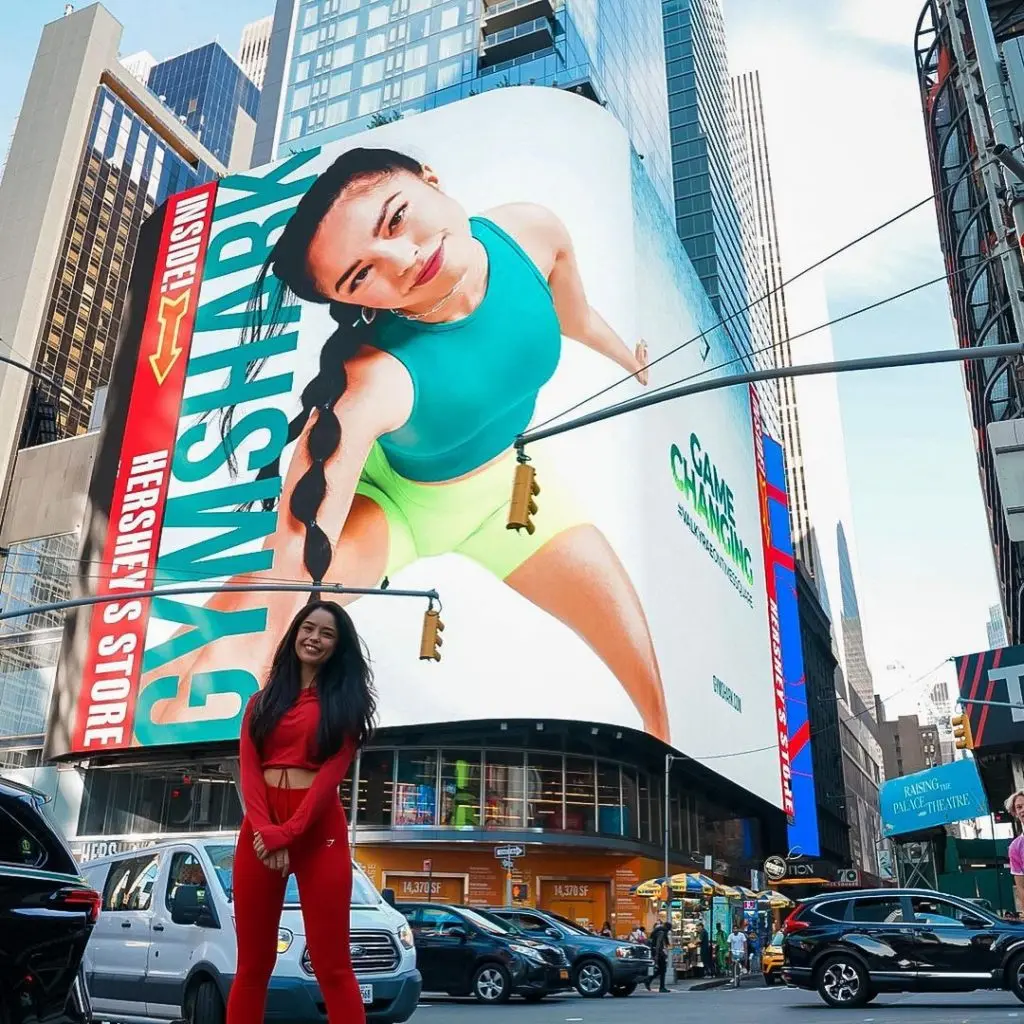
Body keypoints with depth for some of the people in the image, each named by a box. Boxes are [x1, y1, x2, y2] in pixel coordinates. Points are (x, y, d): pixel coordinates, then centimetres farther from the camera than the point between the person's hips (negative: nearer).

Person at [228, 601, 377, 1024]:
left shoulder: (344, 702, 7)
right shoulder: (264, 700, 15)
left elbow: (332, 773, -5)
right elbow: (248, 770, 4)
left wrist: (287, 832, -14)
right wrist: (265, 830, -12)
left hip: (318, 829, -3)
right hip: (259, 829, 3)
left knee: (332, 965, -3)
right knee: (252, 965, 8)